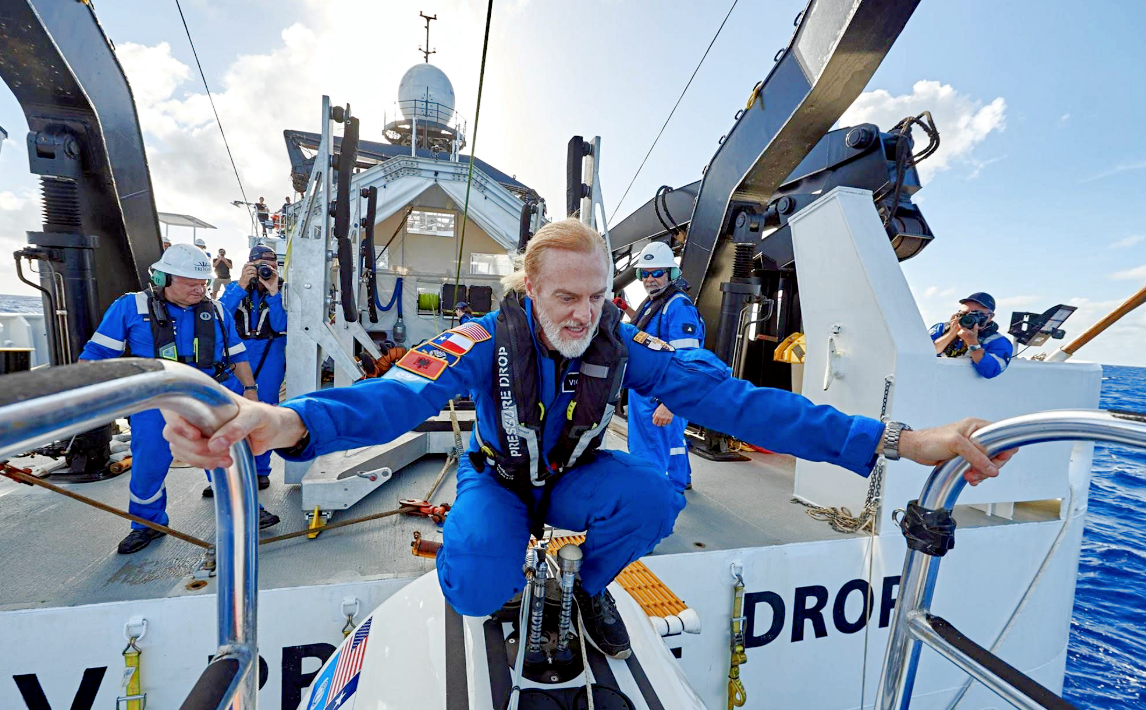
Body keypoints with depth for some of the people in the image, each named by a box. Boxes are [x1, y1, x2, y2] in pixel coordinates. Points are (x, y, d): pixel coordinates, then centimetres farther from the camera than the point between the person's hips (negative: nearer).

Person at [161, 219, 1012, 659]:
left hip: (576, 480, 2)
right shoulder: (487, 341, -25)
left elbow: (730, 396, -27)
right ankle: (516, 568, 13)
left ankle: (591, 584, 7)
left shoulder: (623, 345, -20)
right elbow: (400, 394, -39)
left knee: (655, 496, -28)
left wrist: (890, 439, -35)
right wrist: (289, 421, -62)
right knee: (474, 585, -29)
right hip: (498, 482, -1)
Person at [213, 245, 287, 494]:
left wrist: (273, 291, -17)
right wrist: (241, 286, -18)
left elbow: (280, 326, -12)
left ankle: (260, 470, 20)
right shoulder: (235, 287, 6)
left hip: (270, 356, -1)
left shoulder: (282, 290, 2)